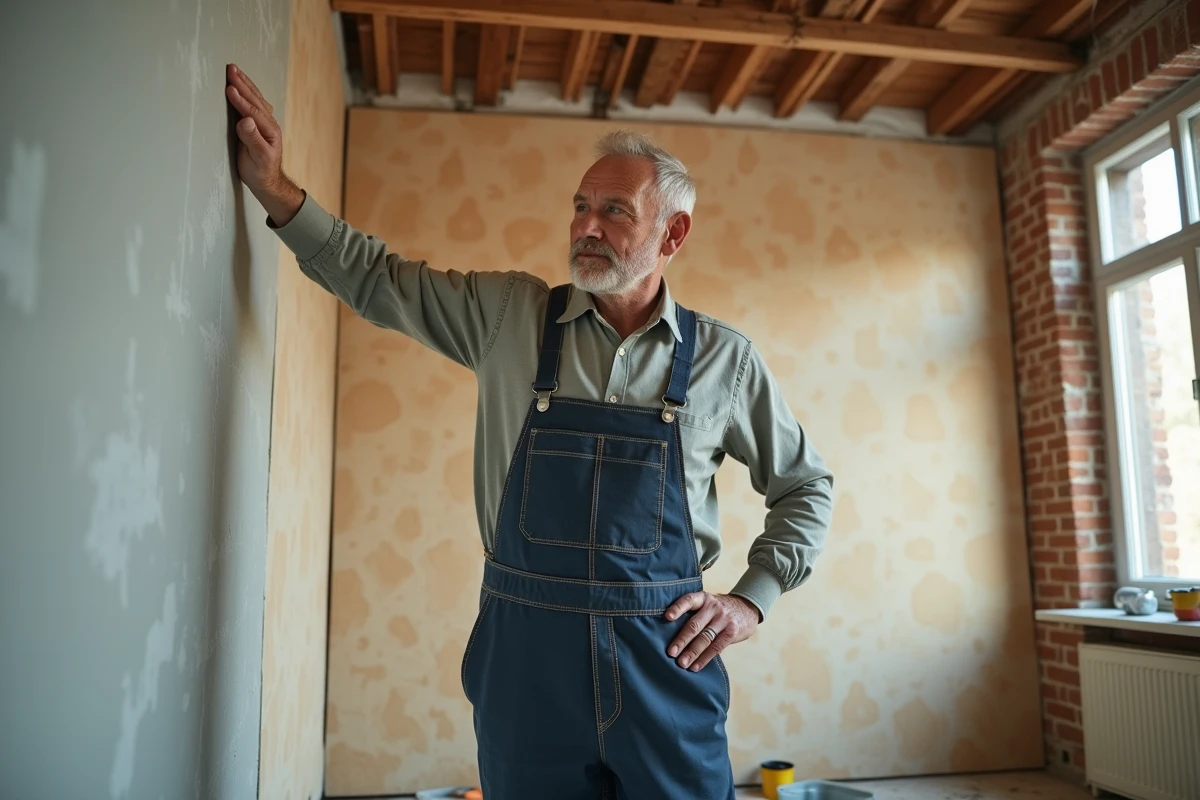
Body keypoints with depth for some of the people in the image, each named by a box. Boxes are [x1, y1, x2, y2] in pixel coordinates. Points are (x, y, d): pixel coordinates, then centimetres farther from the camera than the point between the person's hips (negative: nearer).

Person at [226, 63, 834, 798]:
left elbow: (806, 485, 9)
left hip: (665, 659, 0)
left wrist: (753, 599, 1)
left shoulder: (724, 357, -1)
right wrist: (279, 192, -5)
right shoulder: (509, 315, 1)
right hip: (525, 652, 1)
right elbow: (381, 281, 6)